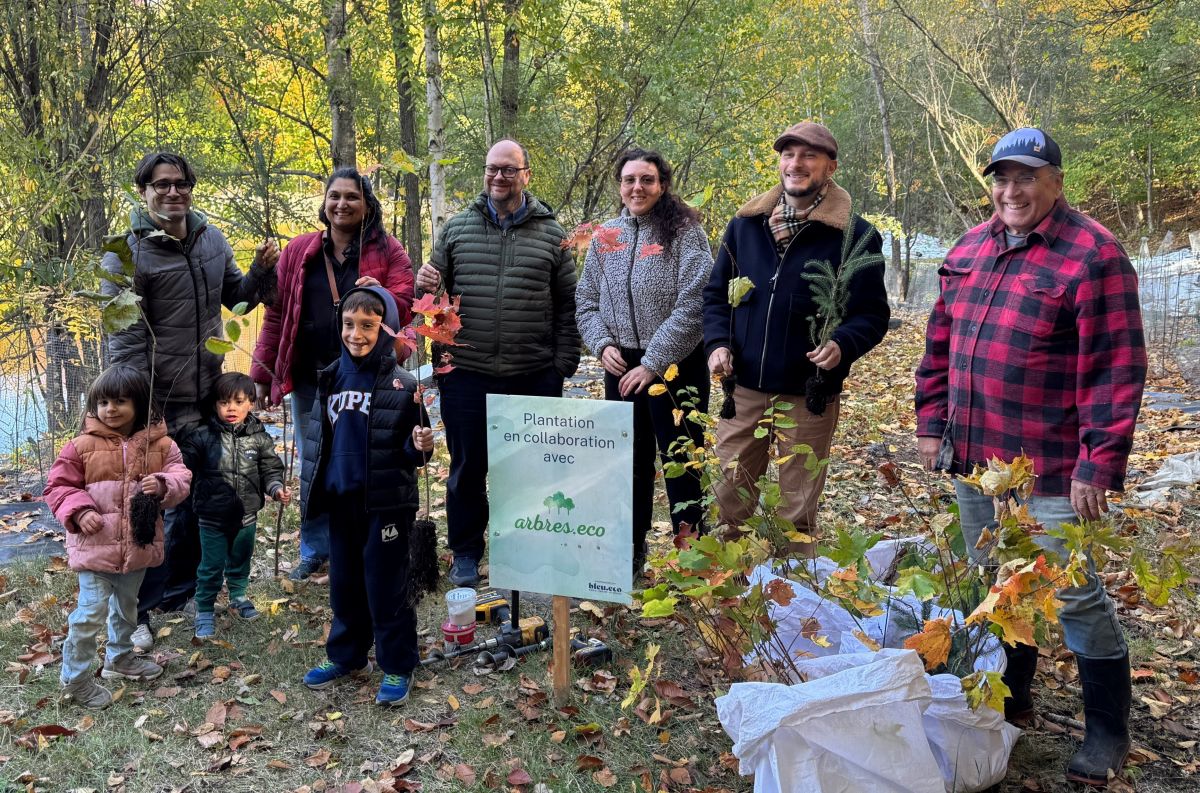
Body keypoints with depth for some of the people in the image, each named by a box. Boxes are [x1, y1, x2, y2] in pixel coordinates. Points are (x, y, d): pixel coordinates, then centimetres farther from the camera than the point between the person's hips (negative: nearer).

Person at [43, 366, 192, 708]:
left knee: (126, 606, 23)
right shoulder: (82, 445, -9)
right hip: (96, 545, -4)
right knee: (91, 611, -5)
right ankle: (75, 679, 11)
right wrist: (79, 511, -18)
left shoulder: (158, 443, -3)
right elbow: (59, 486, -2)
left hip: (138, 545, 4)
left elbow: (181, 477, -3)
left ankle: (120, 658, 44)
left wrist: (163, 485, -24)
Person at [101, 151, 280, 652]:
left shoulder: (211, 239, 7)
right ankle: (135, 612, 13)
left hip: (206, 396, 6)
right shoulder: (127, 253, -11)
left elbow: (236, 296, 19)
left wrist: (262, 270, -2)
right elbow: (123, 338, -14)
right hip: (156, 405, -6)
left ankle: (178, 592, 33)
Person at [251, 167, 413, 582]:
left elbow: (406, 305, -5)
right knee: (312, 468, 10)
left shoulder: (388, 250, 2)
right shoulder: (299, 251, 7)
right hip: (309, 379, 2)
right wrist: (263, 373, 6)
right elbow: (276, 314, 8)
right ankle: (314, 550, 24)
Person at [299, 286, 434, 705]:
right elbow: (319, 436, 14)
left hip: (386, 502, -5)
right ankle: (345, 655, 35)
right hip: (340, 500, 5)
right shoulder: (332, 378, 5)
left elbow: (412, 448, -5)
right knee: (344, 583, 17)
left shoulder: (401, 385, -10)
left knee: (386, 586, 3)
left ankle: (397, 667, 18)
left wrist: (420, 447, -27)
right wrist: (311, 486, 14)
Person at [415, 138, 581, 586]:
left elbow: (567, 306, 4)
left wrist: (563, 364, -2)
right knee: (467, 469, 11)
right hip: (466, 375, 1)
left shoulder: (551, 234, 4)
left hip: (534, 379, -1)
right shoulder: (456, 229, 7)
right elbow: (435, 288, 16)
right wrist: (424, 285, -8)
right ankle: (466, 554, 28)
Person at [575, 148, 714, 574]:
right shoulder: (605, 238, 8)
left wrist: (652, 364, -18)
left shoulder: (684, 232, -8)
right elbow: (585, 302, 12)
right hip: (621, 367, 5)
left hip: (675, 367, -5)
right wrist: (603, 344, -6)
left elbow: (692, 306, -16)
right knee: (630, 460, 14)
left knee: (681, 464, 4)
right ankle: (630, 550, 28)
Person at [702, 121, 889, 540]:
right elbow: (716, 293, 13)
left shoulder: (855, 234, -4)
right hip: (743, 389, 3)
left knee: (797, 514, 10)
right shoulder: (746, 223, 7)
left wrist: (842, 345, -23)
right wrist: (718, 343, -4)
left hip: (809, 396, -3)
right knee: (728, 501, 11)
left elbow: (873, 314, -3)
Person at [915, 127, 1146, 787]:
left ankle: (1108, 732, 22)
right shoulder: (970, 250, 9)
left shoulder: (1091, 254, -13)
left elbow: (1115, 369, -16)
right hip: (973, 461, 7)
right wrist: (932, 424, 10)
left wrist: (1100, 466, -18)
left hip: (1050, 472, -6)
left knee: (1074, 597, 3)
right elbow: (940, 344, 15)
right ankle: (1009, 701, 38)